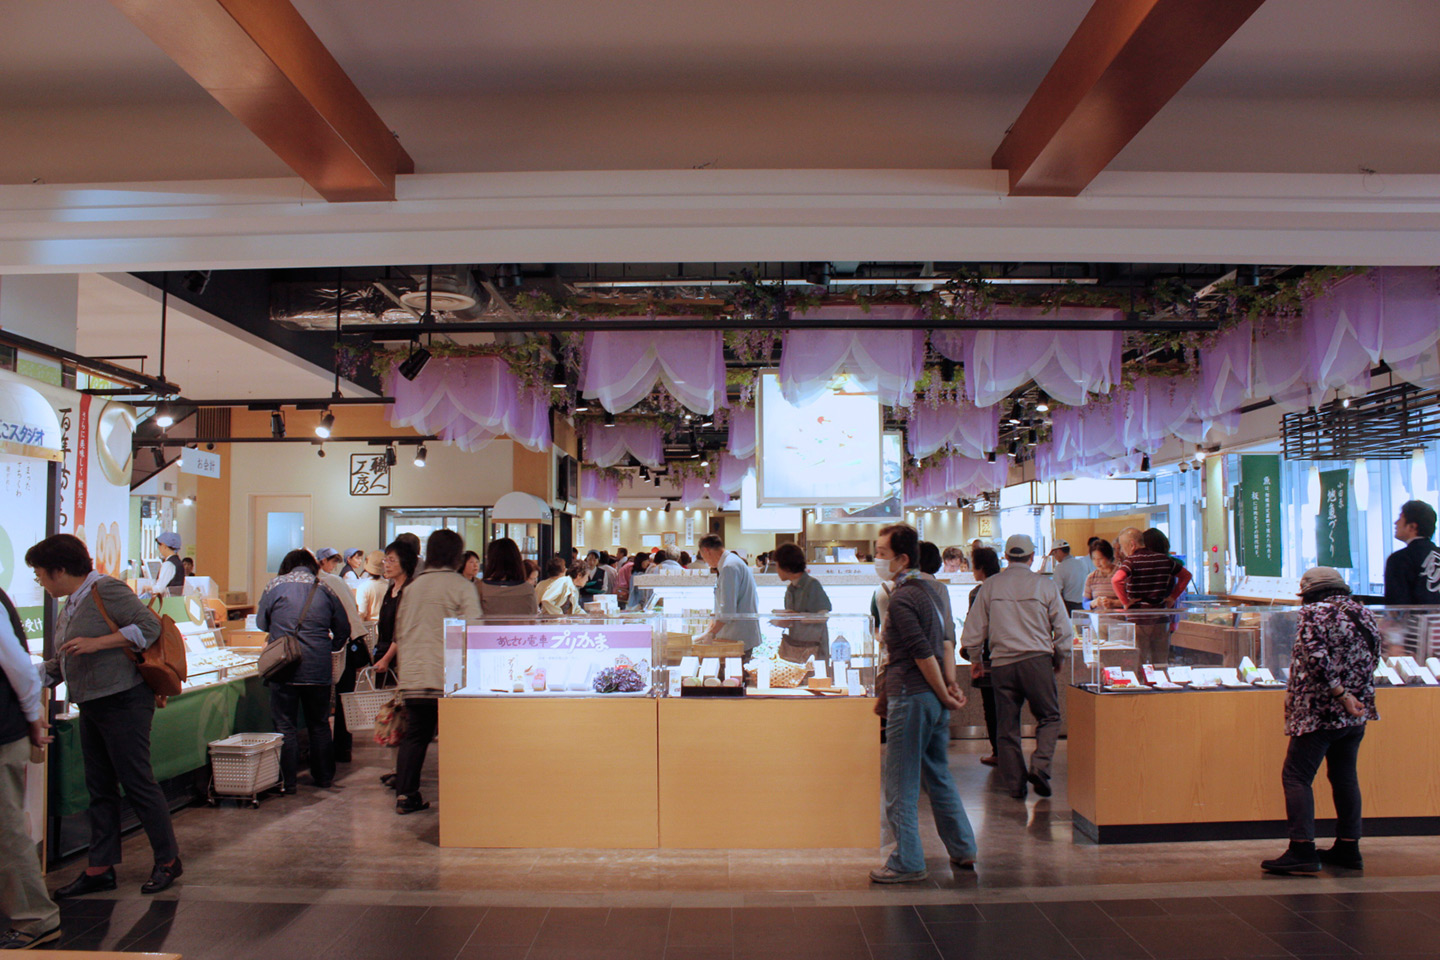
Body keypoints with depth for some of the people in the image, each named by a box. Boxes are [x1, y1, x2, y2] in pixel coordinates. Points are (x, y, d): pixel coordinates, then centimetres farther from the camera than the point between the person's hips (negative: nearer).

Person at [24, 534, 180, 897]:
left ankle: (168, 860, 9)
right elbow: (61, 663, 23)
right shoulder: (69, 606, 17)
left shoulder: (107, 590, -12)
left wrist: (96, 643, -22)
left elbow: (149, 626, -20)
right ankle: (100, 868, 21)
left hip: (123, 703, -9)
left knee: (137, 783, -3)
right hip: (92, 707, 9)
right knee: (100, 788, 13)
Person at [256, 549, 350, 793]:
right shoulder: (325, 589, 5)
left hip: (284, 667, -2)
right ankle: (324, 777, 22)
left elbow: (261, 623, 12)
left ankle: (287, 782, 6)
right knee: (319, 725, 14)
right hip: (319, 670, 2)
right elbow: (343, 630, 10)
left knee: (285, 726, 5)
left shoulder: (274, 586, 0)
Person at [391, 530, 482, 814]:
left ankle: (405, 795, 12)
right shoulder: (462, 587, -5)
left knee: (414, 735, 12)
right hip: (448, 676, -5)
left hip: (412, 676, 5)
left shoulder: (413, 586, 12)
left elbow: (399, 632, 18)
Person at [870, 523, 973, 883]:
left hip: (911, 698, -9)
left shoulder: (901, 598, -15)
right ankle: (962, 850, 26)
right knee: (938, 776, 19)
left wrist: (944, 695, -12)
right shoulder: (925, 590, 14)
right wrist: (951, 685, 11)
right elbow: (943, 644, 16)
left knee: (901, 785, 0)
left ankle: (907, 863, 6)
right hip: (934, 697, 9)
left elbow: (923, 654, -18)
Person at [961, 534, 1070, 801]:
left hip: (1002, 663, 2)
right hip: (1037, 660, -1)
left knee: (1006, 726, 9)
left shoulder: (990, 586, 4)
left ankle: (1015, 784, 11)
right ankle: (1040, 766, -7)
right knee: (1049, 717, 13)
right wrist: (1059, 659, 21)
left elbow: (972, 633, 5)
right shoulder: (1045, 585, 0)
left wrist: (975, 660, 21)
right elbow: (1064, 630, 4)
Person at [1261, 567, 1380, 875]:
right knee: (1345, 777, 15)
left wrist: (1340, 694, -18)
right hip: (1356, 712, 8)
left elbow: (1316, 659, -21)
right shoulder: (1364, 615, 13)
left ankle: (1302, 850, -12)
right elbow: (1371, 663, 19)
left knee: (1296, 776, -6)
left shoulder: (1312, 613, -9)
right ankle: (1348, 848, 20)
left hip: (1319, 712, -8)